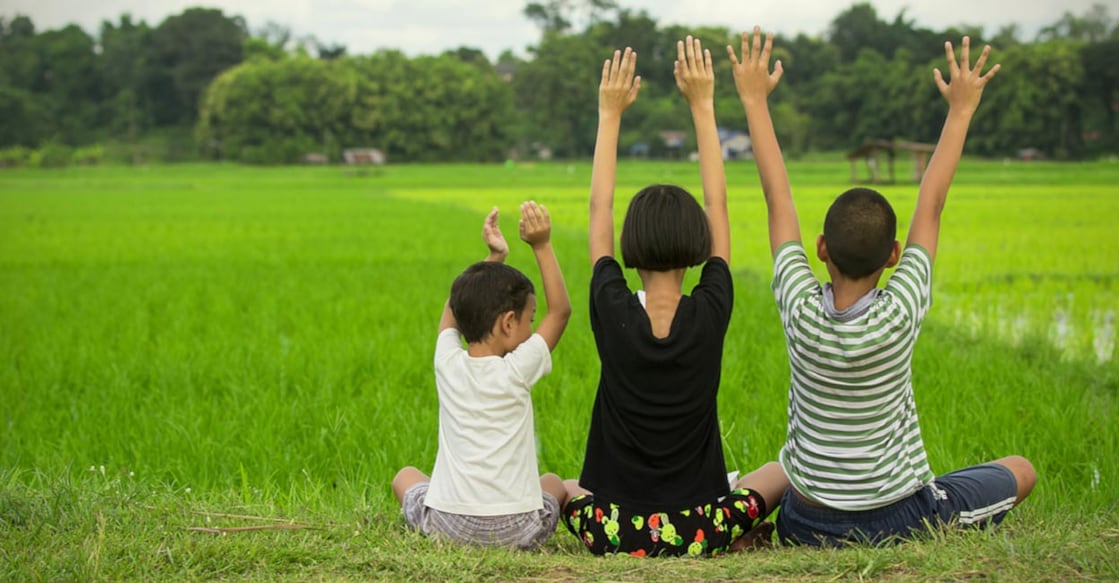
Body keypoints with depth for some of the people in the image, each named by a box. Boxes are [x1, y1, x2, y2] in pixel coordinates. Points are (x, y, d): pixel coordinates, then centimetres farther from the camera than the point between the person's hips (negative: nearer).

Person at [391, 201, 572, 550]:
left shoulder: (447, 364, -3)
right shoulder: (517, 371, -11)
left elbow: (454, 309, 18)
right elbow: (560, 310, 1)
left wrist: (493, 257, 16)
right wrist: (542, 247, -2)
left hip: (446, 525, 1)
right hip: (516, 531, -1)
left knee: (406, 476, 31)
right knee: (553, 483, 32)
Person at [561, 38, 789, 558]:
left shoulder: (613, 314, -12)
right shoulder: (711, 314, -11)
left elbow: (599, 211, 3)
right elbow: (717, 204, 1)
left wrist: (609, 115, 6)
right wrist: (702, 106, 5)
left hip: (615, 532, 0)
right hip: (700, 533, 1)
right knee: (785, 469, 28)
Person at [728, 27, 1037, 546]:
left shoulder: (801, 312, -16)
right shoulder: (899, 315, -21)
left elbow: (778, 199, -8)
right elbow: (930, 206, -10)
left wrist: (754, 100, 0)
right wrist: (961, 110, -1)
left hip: (804, 524, 2)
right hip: (899, 520, -2)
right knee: (1020, 471, 22)